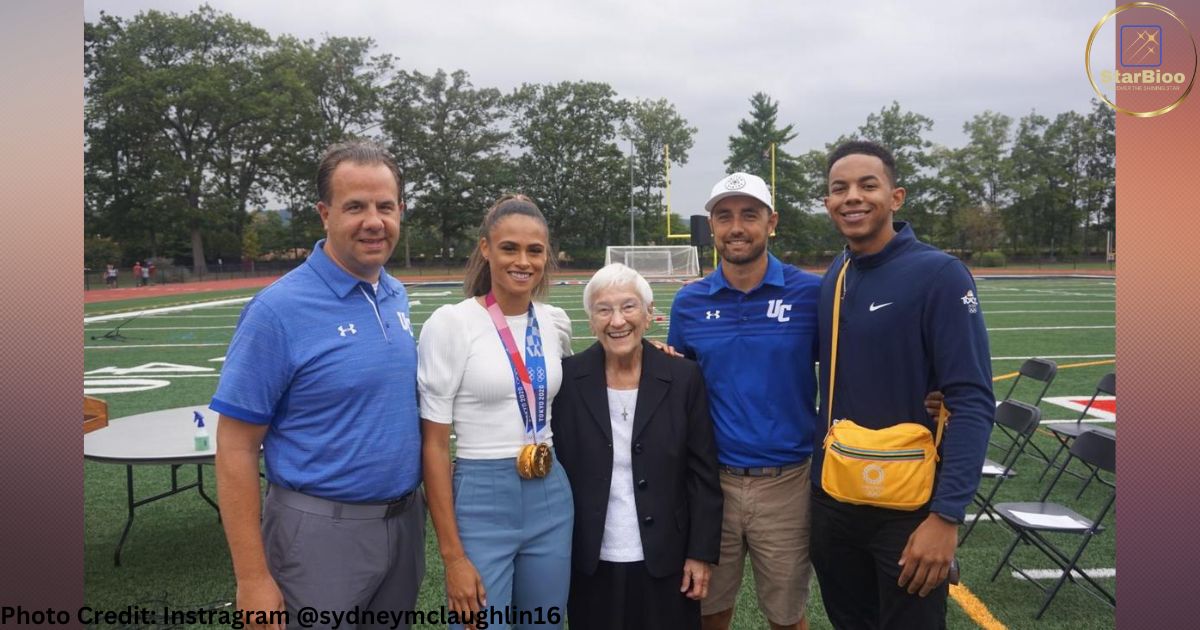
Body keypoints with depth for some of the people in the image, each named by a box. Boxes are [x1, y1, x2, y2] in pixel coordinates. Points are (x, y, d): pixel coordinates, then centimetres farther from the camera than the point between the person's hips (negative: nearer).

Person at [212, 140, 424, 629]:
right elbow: (235, 450, -14)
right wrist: (252, 580, -15)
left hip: (405, 521, 6)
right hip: (322, 531, -6)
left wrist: (410, 507, 11)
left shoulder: (397, 296, 2)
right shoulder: (279, 309, -16)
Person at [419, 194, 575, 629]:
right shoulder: (450, 323, -11)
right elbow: (434, 444, -10)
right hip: (481, 503, -4)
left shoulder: (556, 322, 3)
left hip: (552, 500, 5)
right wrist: (452, 555, -12)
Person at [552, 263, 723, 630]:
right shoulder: (568, 378, -6)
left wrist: (702, 553, -2)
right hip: (589, 564, 0)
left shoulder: (684, 378, -5)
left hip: (665, 561, 0)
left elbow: (703, 473, -2)